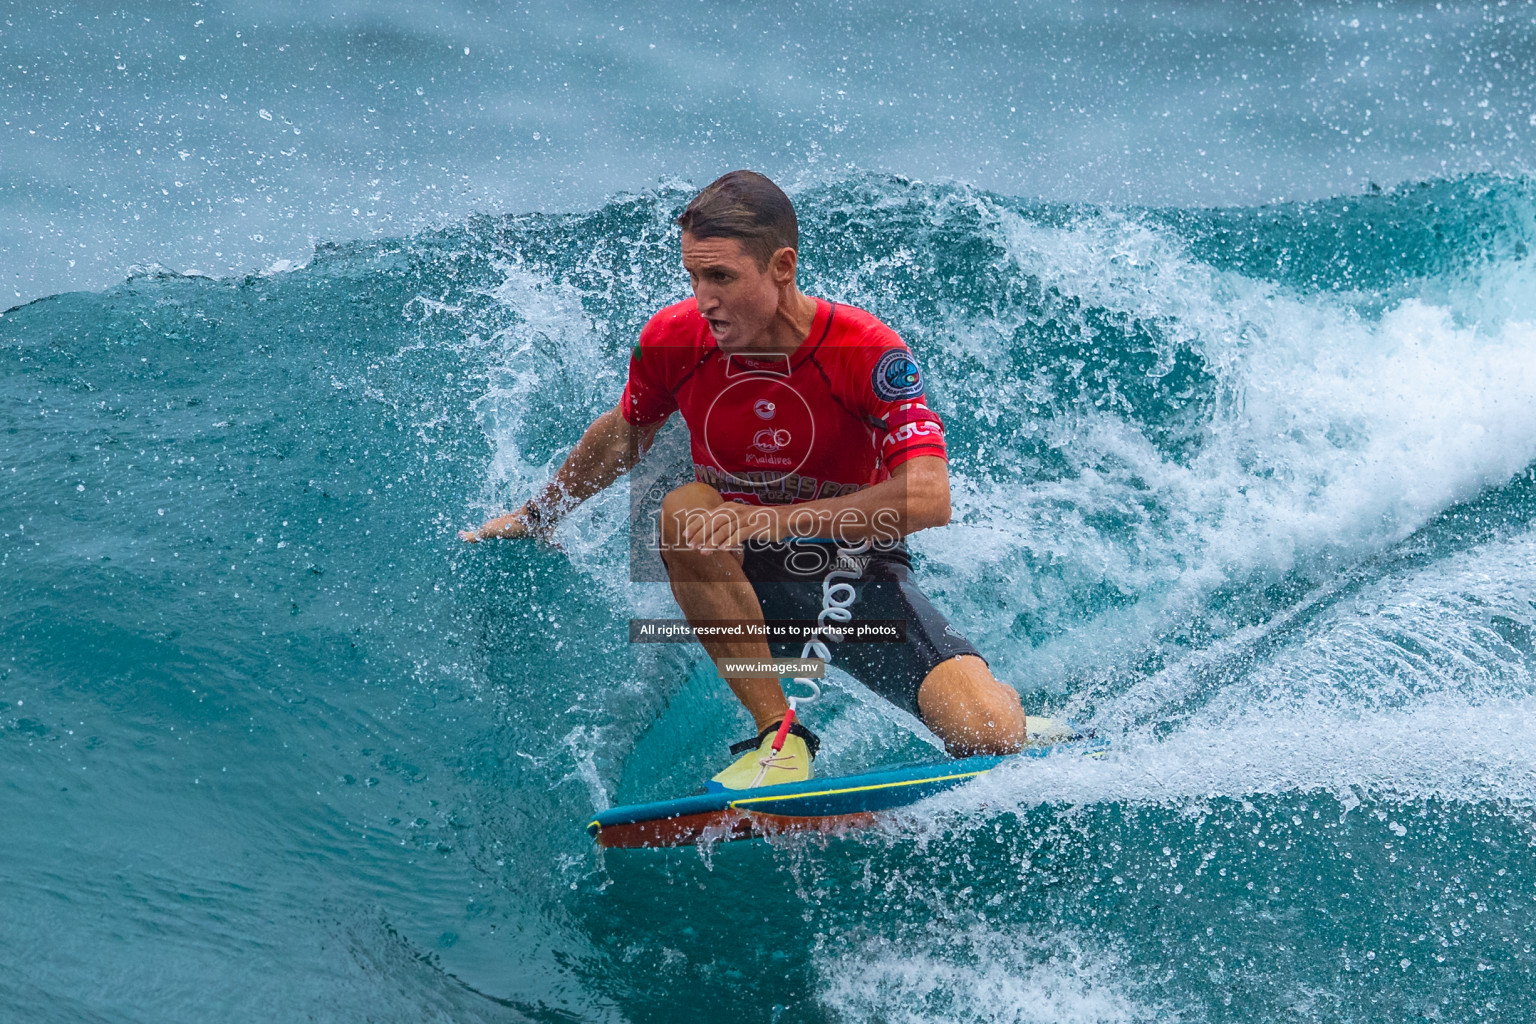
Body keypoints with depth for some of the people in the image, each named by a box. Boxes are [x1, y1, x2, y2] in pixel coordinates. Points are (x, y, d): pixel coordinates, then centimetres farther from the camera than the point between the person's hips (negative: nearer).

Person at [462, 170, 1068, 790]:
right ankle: (778, 732, -24)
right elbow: (624, 436, 12)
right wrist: (536, 516, 25)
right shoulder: (671, 341, -11)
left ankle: (1006, 710, 18)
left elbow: (929, 499, -32)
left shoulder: (866, 352, -21)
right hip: (746, 584, 2)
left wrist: (772, 520, -38)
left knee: (989, 738, -23)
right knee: (688, 508, -33)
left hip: (857, 575, -2)